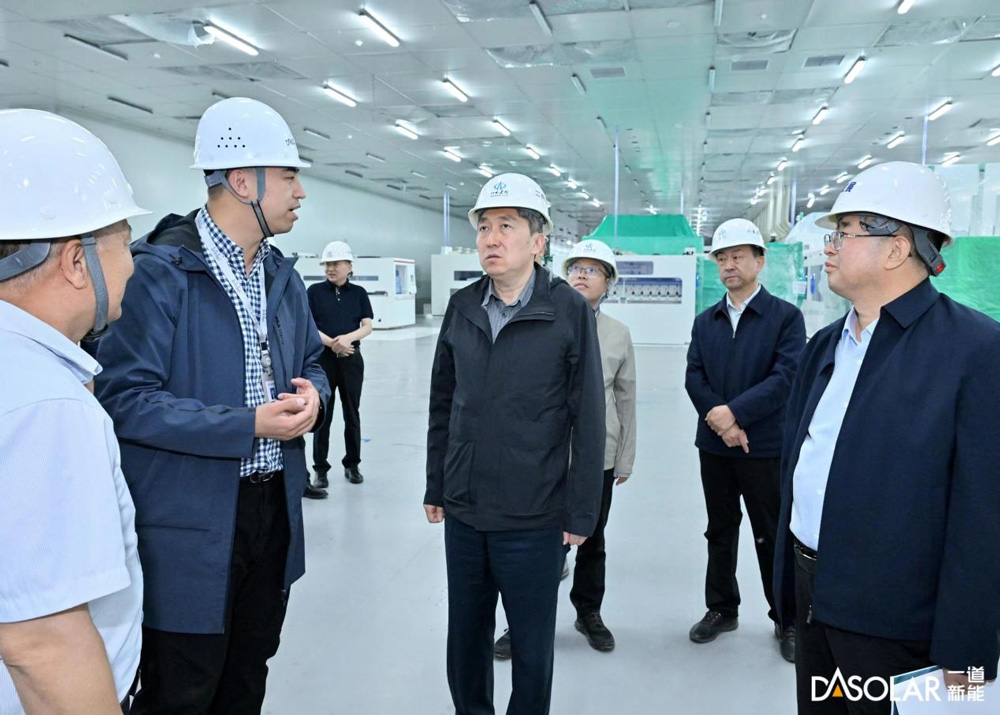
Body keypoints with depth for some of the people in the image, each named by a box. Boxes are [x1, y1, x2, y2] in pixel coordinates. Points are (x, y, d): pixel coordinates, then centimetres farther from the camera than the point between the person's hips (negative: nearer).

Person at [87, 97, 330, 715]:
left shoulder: (283, 277, 9)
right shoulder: (160, 271, -15)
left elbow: (312, 361, 18)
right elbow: (125, 397, -19)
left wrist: (312, 393, -6)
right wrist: (249, 425, -23)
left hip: (275, 510, 7)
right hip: (189, 525, -7)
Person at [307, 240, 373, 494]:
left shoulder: (359, 293, 5)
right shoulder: (315, 291, 1)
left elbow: (367, 326, -1)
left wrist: (348, 338, -20)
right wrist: (330, 342, -19)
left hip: (351, 359, 2)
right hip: (323, 358, -1)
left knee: (352, 413, 9)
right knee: (322, 414, 2)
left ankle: (352, 464, 22)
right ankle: (320, 470, 11)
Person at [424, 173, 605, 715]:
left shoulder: (569, 311, -9)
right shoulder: (461, 307, 3)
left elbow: (588, 419, -8)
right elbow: (442, 404, 9)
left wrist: (581, 513, -8)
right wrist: (436, 488, 10)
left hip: (535, 519, -4)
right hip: (462, 513, 4)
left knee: (531, 646, 12)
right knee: (465, 637, 19)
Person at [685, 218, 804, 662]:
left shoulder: (786, 316, -4)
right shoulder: (705, 322, 9)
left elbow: (786, 377, -15)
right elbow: (694, 379, 0)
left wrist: (734, 412, -21)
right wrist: (720, 422, -15)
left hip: (764, 446, -4)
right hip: (714, 445, 4)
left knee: (773, 538, 6)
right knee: (720, 532, 15)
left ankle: (787, 621, 23)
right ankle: (721, 609, 31)